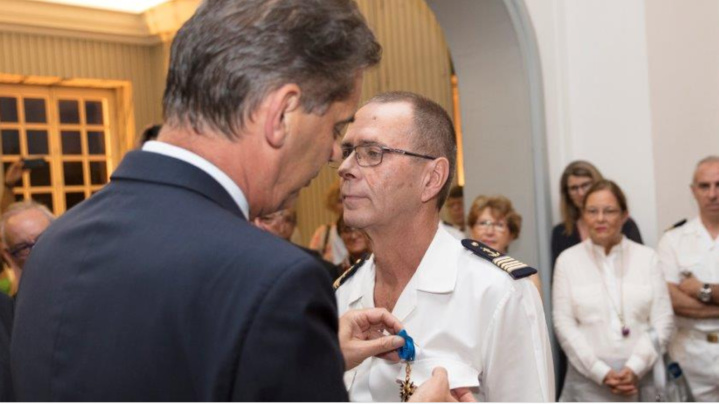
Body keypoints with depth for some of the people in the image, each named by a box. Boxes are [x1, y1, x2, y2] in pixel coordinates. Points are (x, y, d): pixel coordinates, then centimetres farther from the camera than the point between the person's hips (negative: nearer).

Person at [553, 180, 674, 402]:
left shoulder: (647, 257, 4)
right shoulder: (567, 260, 0)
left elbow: (662, 320, 1)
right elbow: (564, 324, -4)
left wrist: (635, 368, -10)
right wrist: (602, 373, -10)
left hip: (642, 378, 1)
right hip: (588, 380, -1)